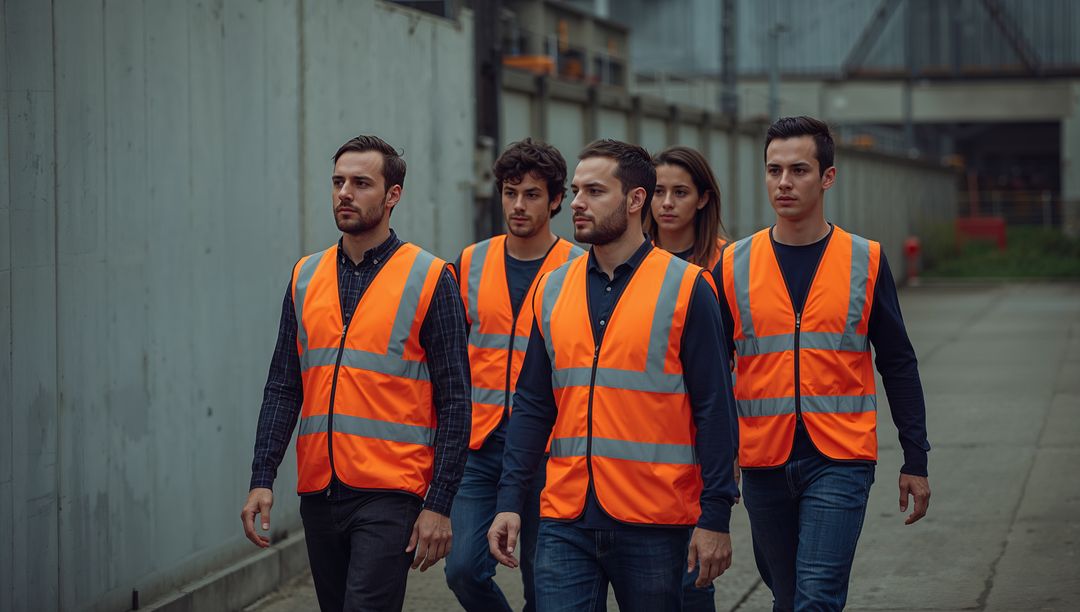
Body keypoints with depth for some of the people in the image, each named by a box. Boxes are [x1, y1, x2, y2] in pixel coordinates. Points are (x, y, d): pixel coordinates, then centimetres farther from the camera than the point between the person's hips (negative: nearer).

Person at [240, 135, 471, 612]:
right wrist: (262, 479, 0)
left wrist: (439, 505, -10)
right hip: (319, 495, 5)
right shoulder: (305, 277, 10)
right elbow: (283, 388, 11)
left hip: (389, 497, -5)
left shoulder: (429, 279, -4)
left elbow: (454, 401, -5)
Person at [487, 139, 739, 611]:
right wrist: (509, 502, 4)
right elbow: (532, 406, 13)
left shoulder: (686, 288, -3)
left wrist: (715, 518, -10)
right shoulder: (552, 289, 10)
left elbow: (713, 408, -5)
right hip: (565, 522, 3)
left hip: (653, 524, -3)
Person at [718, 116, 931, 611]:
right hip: (764, 462, 2)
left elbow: (898, 366, 6)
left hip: (840, 463, -2)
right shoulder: (734, 264, 3)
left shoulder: (865, 261, 1)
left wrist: (916, 462, 5)